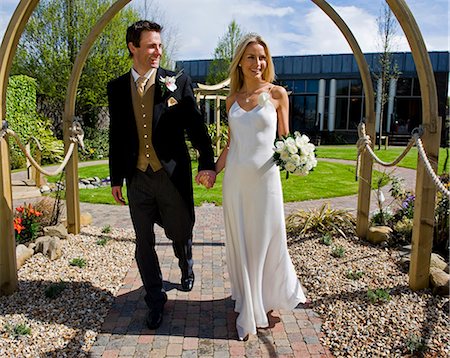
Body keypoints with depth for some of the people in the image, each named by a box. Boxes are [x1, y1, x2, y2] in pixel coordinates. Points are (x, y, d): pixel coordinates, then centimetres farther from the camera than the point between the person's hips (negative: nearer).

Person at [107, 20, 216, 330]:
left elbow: (196, 125, -6)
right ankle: (156, 299, 31)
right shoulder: (117, 88, 5)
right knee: (144, 243, 10)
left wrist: (207, 163, -19)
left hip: (173, 177, -2)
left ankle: (187, 270, 49)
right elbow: (117, 135, 9)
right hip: (137, 179, 2)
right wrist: (116, 178, 10)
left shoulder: (178, 82, -3)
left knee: (181, 234, 13)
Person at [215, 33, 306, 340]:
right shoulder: (232, 100, 9)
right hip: (235, 178, 3)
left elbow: (284, 139, 4)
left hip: (265, 177, -3)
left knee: (267, 240, 8)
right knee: (239, 243, 10)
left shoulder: (277, 94, 0)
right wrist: (213, 170, 6)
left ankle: (270, 299, 36)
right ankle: (248, 308, 29)